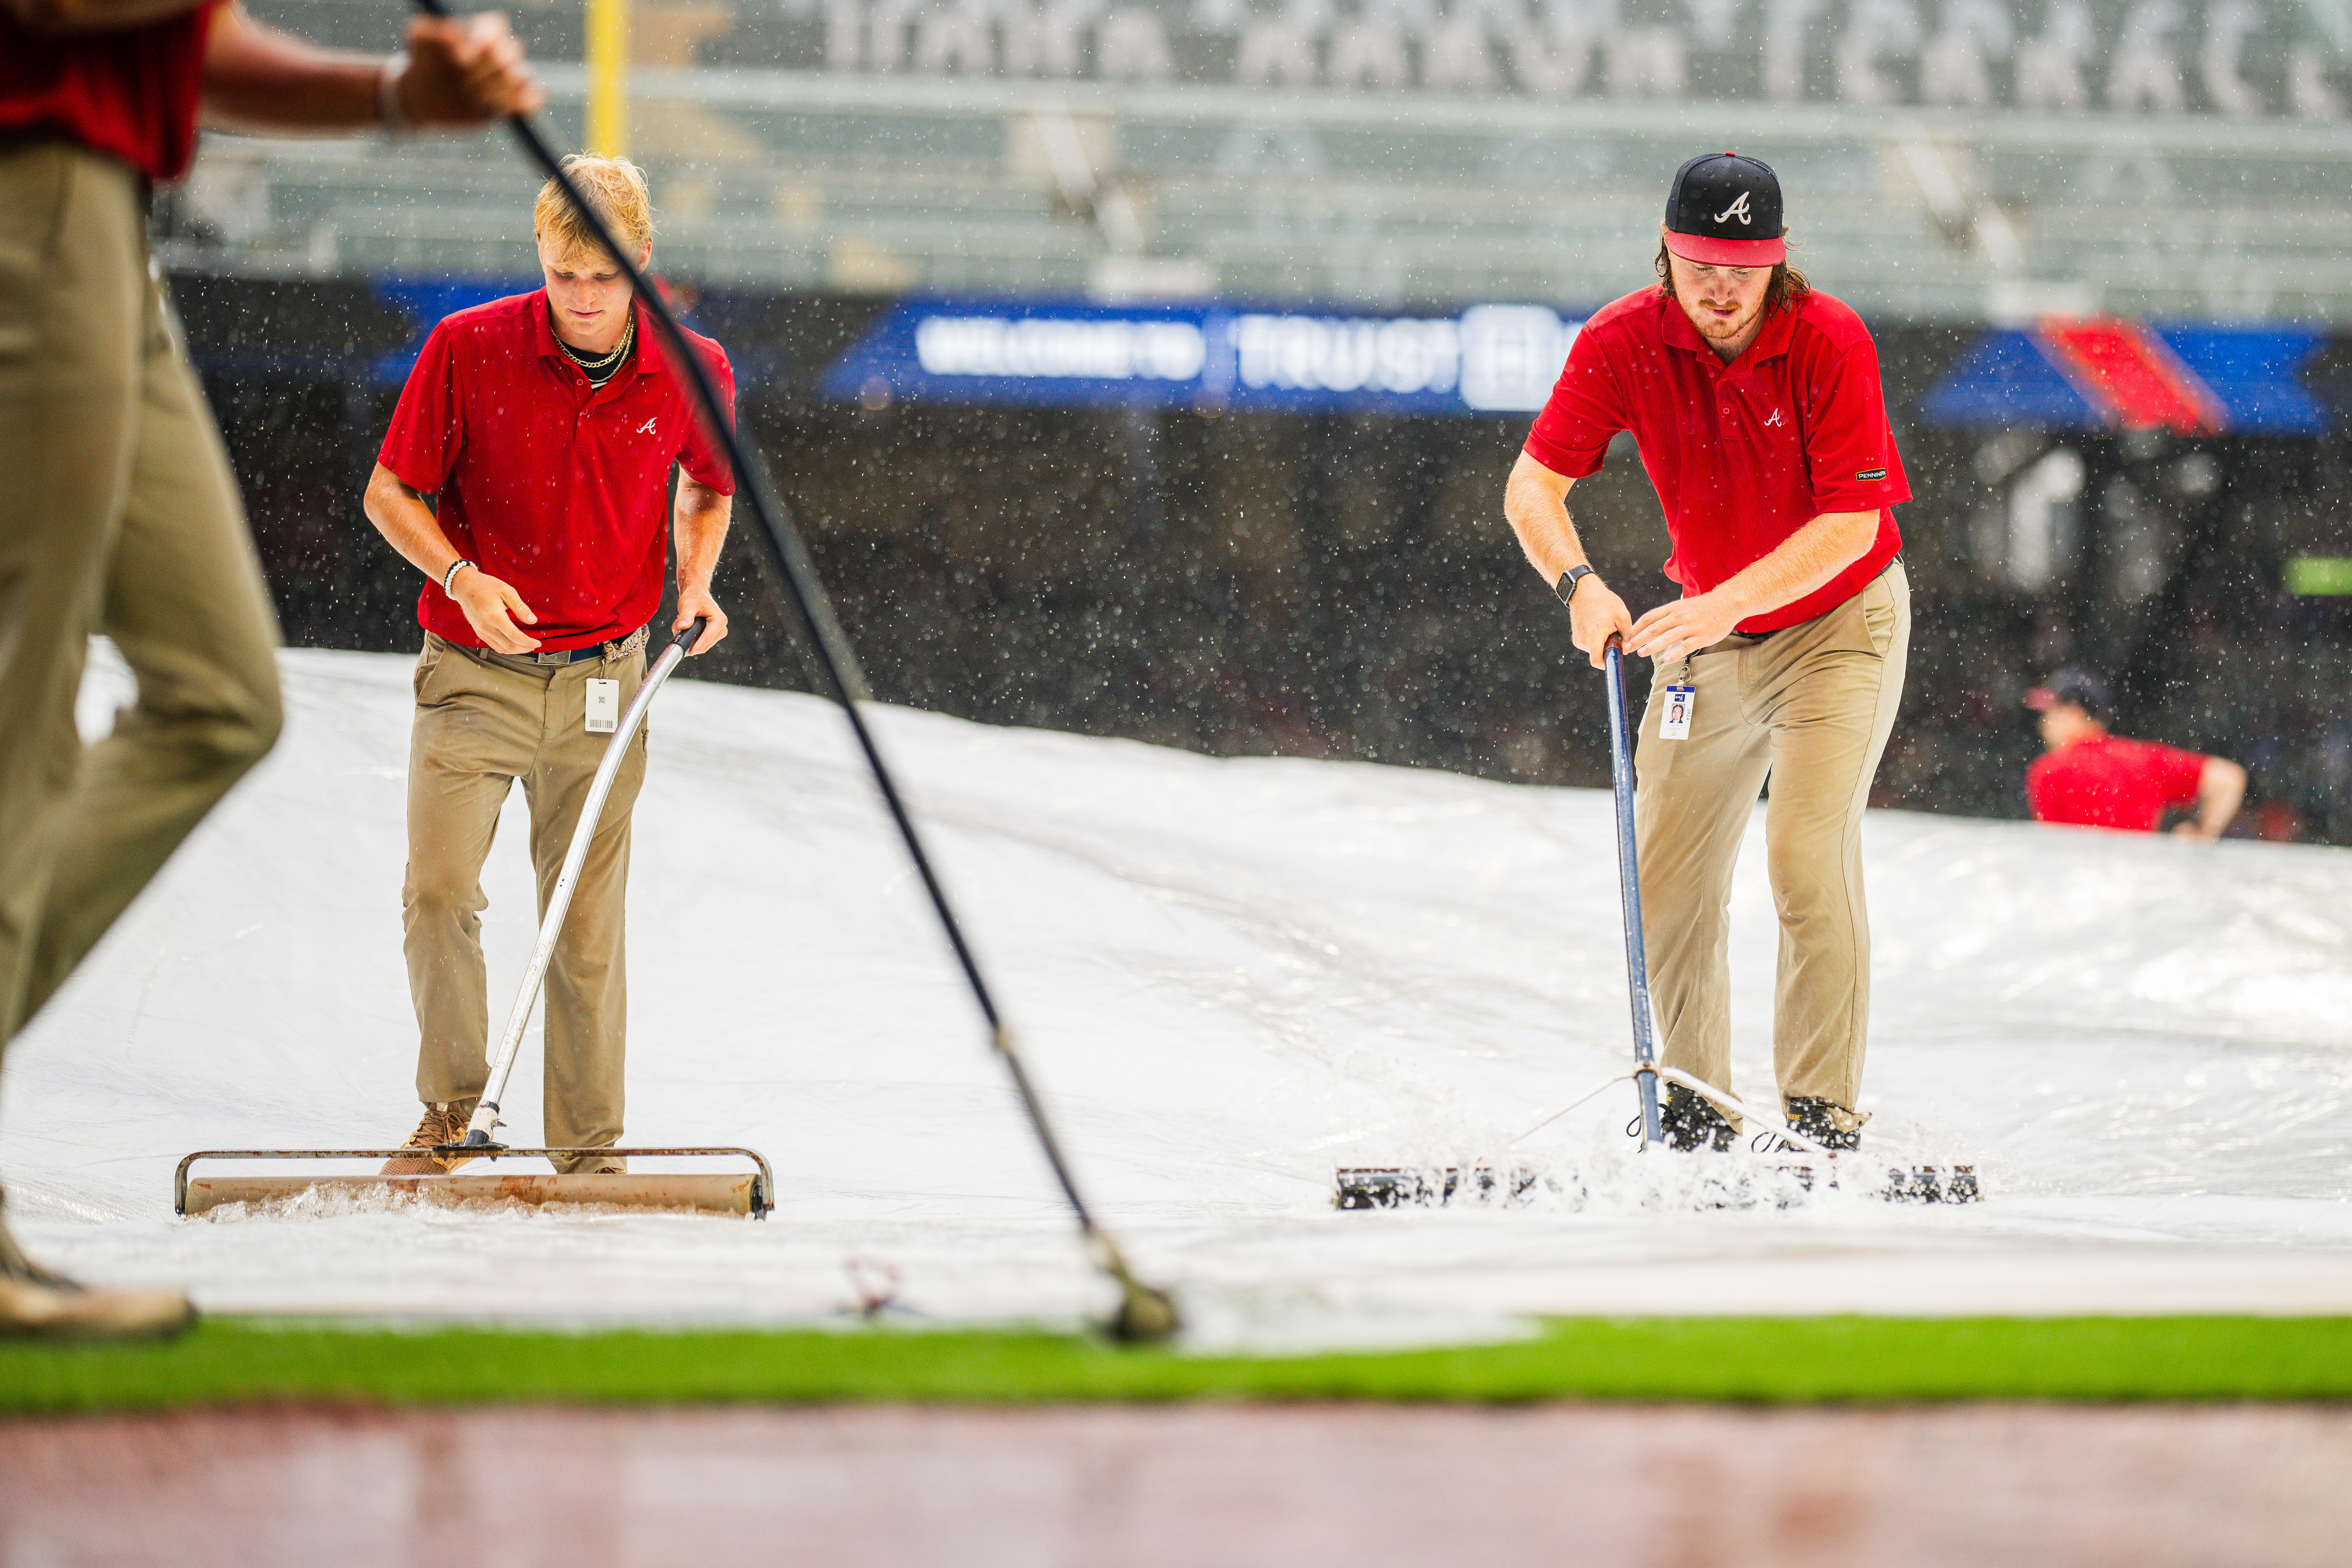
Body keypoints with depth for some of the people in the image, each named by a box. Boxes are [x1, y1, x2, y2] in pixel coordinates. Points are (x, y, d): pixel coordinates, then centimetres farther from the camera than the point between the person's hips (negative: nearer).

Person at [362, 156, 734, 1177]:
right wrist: (462, 577, -17)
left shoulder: (692, 372, -3)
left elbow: (707, 483, 18)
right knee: (439, 890, -16)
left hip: (601, 680, 1)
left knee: (587, 929, 2)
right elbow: (389, 492, -1)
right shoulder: (467, 350, -10)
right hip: (475, 672, -1)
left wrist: (696, 580, 0)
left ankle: (588, 1151, 14)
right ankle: (452, 1106, 3)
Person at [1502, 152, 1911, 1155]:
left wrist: (1727, 602, -36)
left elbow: (1851, 521, -26)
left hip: (1841, 622, -4)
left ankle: (1824, 1112, -13)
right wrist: (1578, 583, -34)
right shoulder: (1623, 343, -15)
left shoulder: (1829, 343, -23)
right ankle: (1695, 1107, 15)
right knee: (1667, 873, 1)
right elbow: (1534, 483, -15)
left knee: (1808, 853, -19)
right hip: (1708, 631, 4)